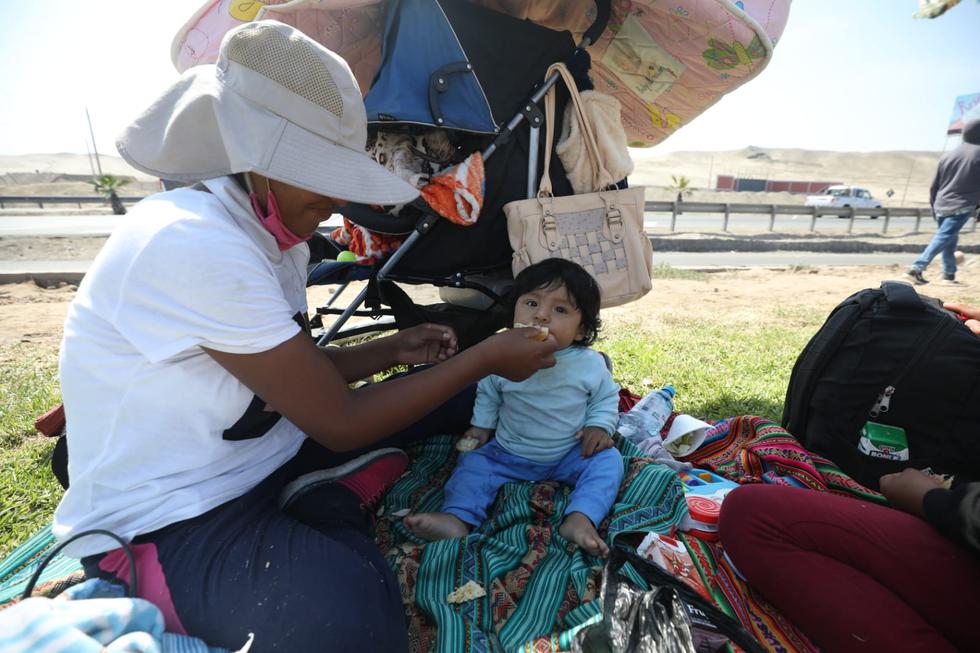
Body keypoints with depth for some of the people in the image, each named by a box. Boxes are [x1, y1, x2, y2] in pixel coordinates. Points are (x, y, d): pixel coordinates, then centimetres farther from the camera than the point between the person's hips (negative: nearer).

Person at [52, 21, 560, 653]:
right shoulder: (193, 245, -27)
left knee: (461, 393, 9)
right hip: (169, 522, -6)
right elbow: (340, 423, -25)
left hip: (270, 456, 7)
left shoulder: (277, 235, -1)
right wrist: (487, 356, -18)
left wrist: (392, 350, -5)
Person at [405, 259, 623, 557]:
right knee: (473, 463, -13)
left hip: (570, 455, -1)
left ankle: (580, 520, -34)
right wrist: (482, 426, 2)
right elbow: (488, 393, 8)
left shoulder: (591, 364, -14)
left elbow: (606, 397, 5)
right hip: (509, 453, 2)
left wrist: (600, 426, -11)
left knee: (608, 460, -22)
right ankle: (456, 518, -25)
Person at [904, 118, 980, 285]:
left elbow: (934, 185, 14)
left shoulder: (947, 155, 12)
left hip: (941, 206, 6)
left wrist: (934, 206, 23)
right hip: (963, 207, -6)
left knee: (949, 239, 17)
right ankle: (917, 268, -28)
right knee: (943, 238, -13)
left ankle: (949, 273, 21)